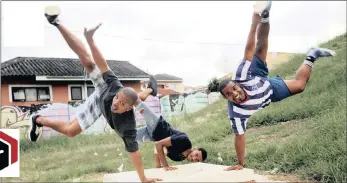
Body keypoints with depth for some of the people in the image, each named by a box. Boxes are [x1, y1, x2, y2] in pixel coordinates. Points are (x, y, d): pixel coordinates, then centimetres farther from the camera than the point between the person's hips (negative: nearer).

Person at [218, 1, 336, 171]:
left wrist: (255, 22, -48)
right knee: (299, 85, 5)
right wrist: (241, 163, -32)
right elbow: (239, 137, -34)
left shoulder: (241, 77, -42)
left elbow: (249, 50, -43)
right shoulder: (236, 113, -42)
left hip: (267, 84, 0)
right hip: (270, 96, 0)